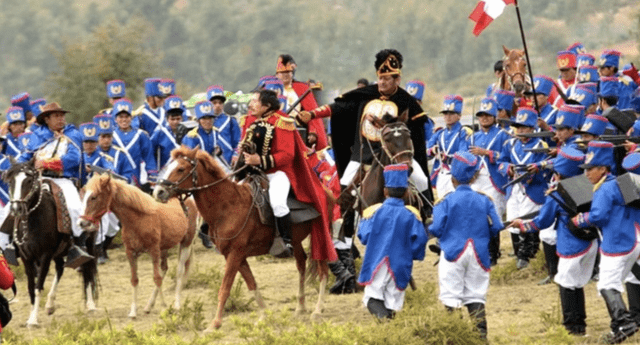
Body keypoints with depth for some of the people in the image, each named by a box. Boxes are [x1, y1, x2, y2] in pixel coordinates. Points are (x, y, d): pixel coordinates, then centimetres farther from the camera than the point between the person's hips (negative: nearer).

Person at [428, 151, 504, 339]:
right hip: (478, 254, 3)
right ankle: (481, 335, 1)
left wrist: (430, 228, 13)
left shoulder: (446, 201, -5)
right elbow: (496, 227, 4)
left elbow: (436, 229, -10)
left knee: (451, 297, -1)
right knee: (476, 297, 7)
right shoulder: (484, 201, 4)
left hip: (453, 253, -3)